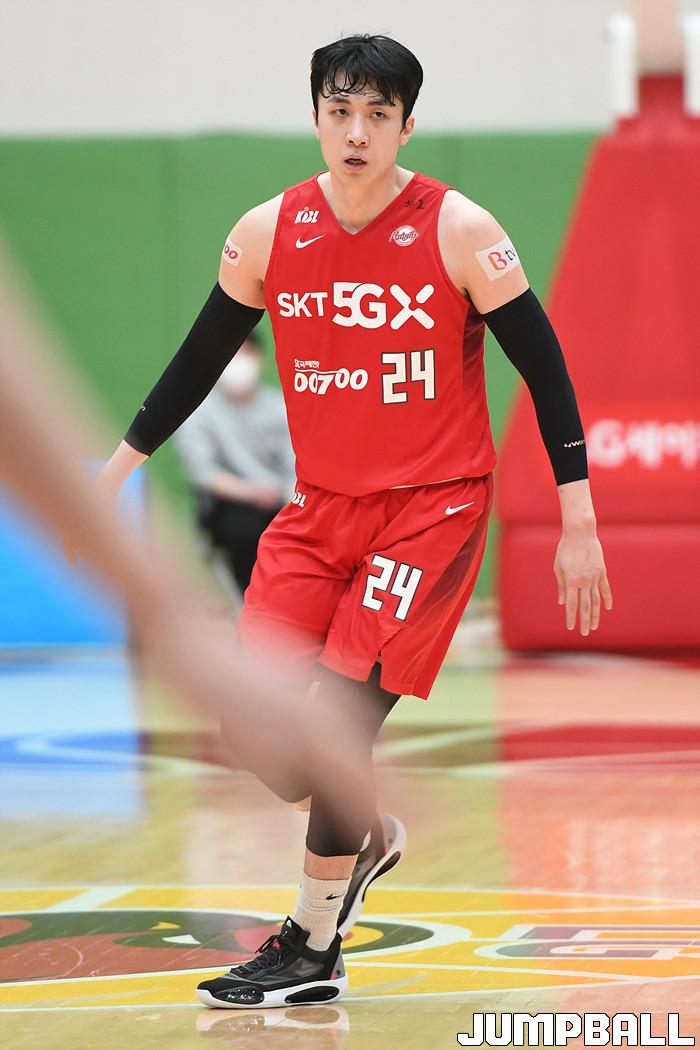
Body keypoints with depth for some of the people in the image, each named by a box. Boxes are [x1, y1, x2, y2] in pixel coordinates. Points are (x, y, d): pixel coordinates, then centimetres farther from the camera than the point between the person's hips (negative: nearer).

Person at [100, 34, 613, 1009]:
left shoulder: (459, 231, -11)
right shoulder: (269, 232, -1)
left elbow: (545, 368, -6)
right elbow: (200, 359, 12)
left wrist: (578, 526, -8)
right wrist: (116, 471, 12)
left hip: (433, 507, -4)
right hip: (322, 503, 4)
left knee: (339, 721, -16)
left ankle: (313, 950, -1)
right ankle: (367, 838, 26)